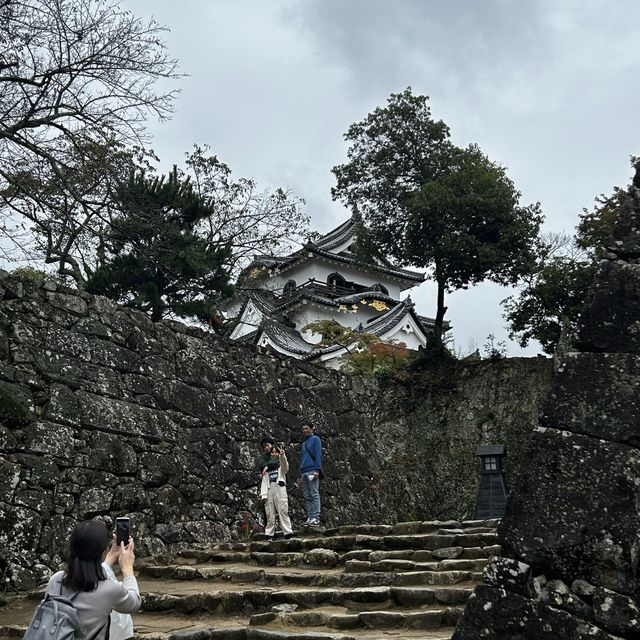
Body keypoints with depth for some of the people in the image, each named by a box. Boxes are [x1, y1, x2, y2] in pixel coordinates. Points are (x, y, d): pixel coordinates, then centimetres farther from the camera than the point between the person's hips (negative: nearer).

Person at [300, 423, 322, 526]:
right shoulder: (303, 443, 24)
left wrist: (317, 469, -17)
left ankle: (316, 518, -13)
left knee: (314, 494, -10)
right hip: (304, 472, 8)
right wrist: (301, 473, 17)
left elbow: (318, 455, -7)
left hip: (312, 471, -8)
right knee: (307, 496, 4)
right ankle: (309, 517, 5)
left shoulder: (315, 439, 3)